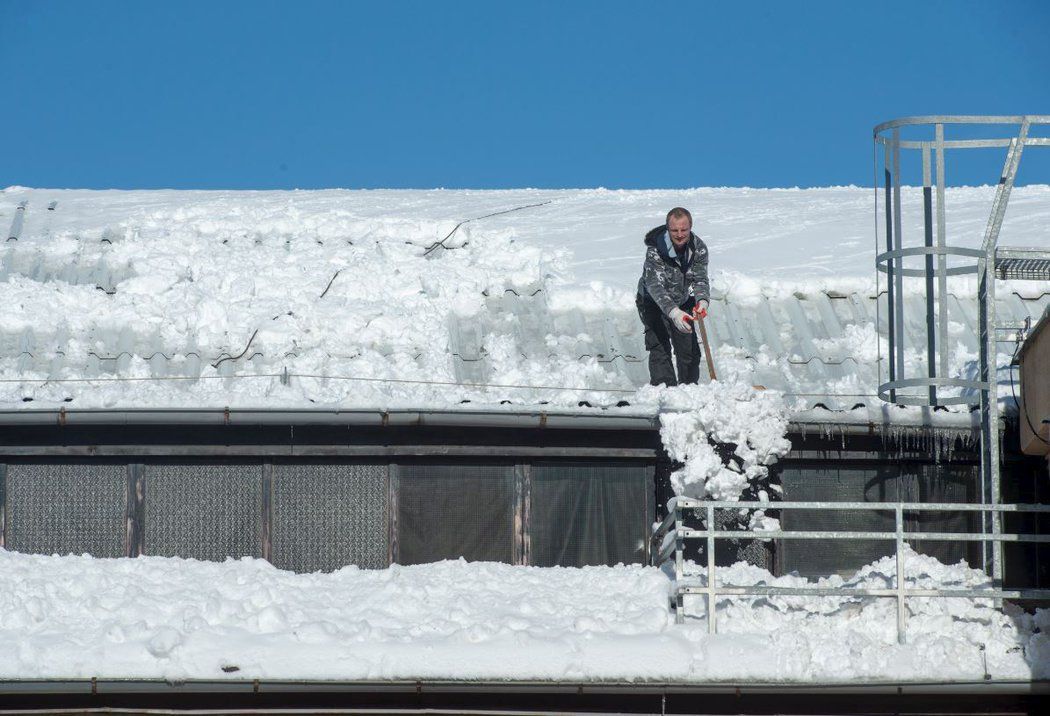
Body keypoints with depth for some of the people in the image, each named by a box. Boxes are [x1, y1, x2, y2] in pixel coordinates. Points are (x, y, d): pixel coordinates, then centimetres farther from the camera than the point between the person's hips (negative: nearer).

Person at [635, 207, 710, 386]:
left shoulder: (699, 248, -16)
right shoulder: (655, 249, -32)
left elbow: (700, 280, -17)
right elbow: (655, 286, -39)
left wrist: (702, 300, -41)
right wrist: (673, 312, -54)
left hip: (682, 302, 5)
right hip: (653, 302, -5)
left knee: (690, 350, 8)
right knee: (659, 349, -16)